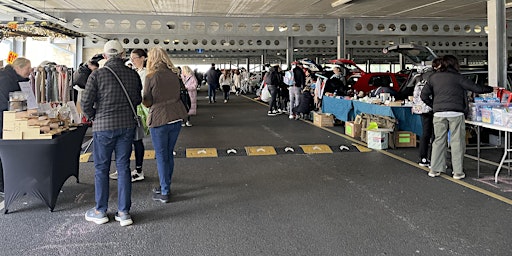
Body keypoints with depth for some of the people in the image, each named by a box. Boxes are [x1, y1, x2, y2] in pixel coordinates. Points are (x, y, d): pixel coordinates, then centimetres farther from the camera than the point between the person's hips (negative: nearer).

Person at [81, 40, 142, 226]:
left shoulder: (97, 75, -8)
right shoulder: (133, 74, 1)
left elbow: (86, 102, -10)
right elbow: (138, 100, 9)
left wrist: (93, 117, 8)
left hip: (103, 126, -3)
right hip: (127, 125, 3)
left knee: (101, 168, 10)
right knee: (123, 167, 9)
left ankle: (100, 212, 19)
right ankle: (124, 212, 13)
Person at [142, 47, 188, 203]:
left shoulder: (151, 77, -11)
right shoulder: (174, 75, 6)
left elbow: (147, 102, -6)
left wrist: (143, 97, 14)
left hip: (160, 119, -6)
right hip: (177, 117, 6)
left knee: (161, 156, 4)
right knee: (169, 154, 17)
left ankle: (164, 193, 9)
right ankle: (166, 186, 30)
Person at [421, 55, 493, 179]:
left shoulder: (433, 77, 10)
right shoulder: (457, 77, 1)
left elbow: (424, 95, 9)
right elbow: (476, 88, 2)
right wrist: (491, 89, 16)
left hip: (439, 114, 3)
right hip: (455, 113, -3)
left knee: (439, 140, 10)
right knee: (457, 141, 3)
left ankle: (434, 169, 11)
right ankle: (458, 172, 6)